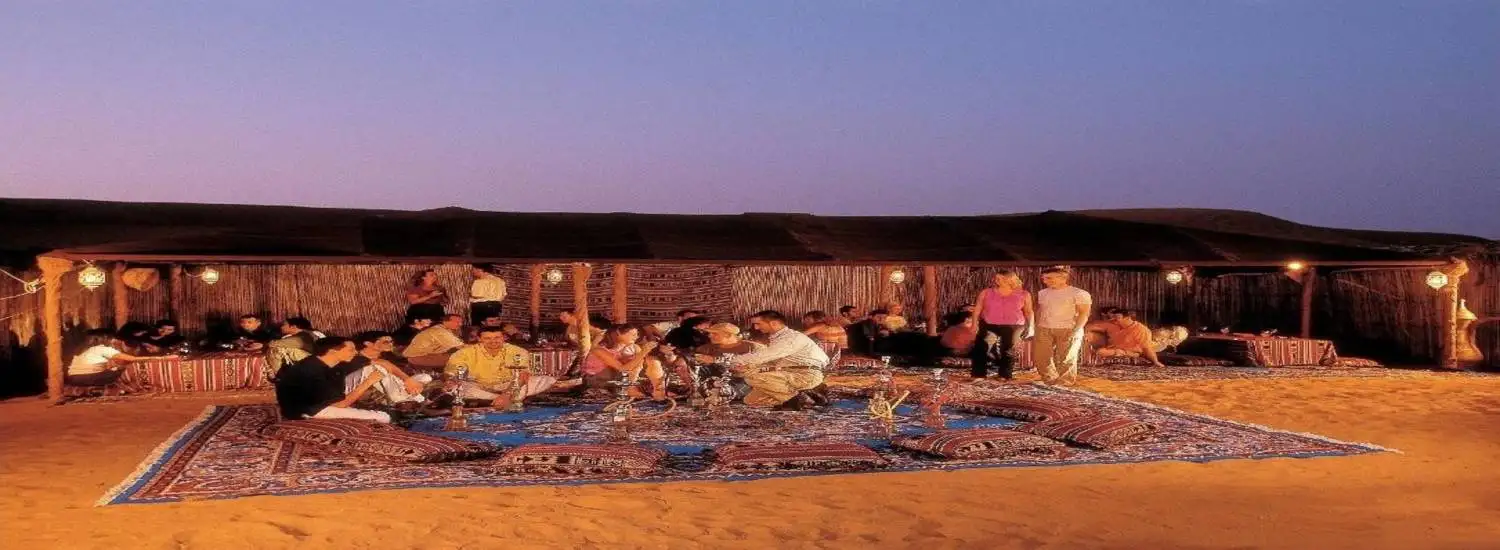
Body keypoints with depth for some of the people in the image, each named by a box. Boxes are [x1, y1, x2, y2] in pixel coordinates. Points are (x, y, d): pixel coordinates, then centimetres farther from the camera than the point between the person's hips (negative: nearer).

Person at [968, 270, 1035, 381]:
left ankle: (1005, 375, 18)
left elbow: (1029, 312, 8)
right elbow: (977, 309, 3)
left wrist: (1028, 327, 2)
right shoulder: (986, 293, 1)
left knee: (1008, 351, 6)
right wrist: (975, 324, -3)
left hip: (1012, 327, 0)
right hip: (989, 325, 0)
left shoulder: (1023, 295, 1)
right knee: (980, 348, -12)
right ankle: (978, 375, -8)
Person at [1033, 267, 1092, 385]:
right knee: (1040, 357, 1)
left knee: (1065, 359, -5)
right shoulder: (1042, 293, 12)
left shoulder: (1078, 293, -6)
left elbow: (1084, 313, -10)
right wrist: (1037, 329, 12)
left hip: (1068, 330, -5)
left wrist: (1076, 331, -18)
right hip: (1044, 330, 5)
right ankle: (1050, 381, 15)